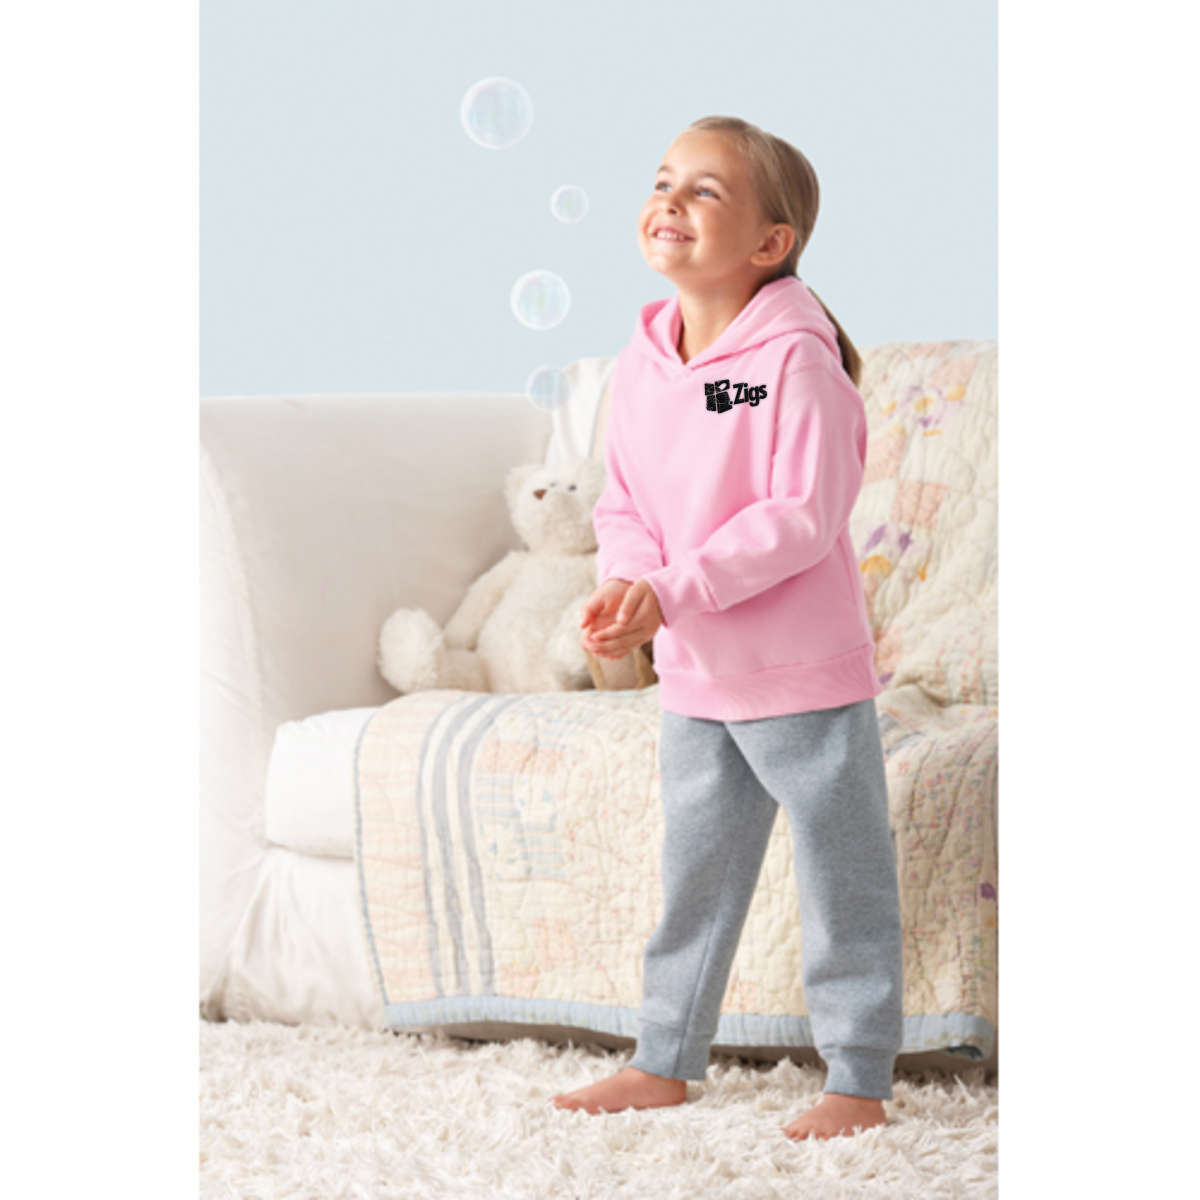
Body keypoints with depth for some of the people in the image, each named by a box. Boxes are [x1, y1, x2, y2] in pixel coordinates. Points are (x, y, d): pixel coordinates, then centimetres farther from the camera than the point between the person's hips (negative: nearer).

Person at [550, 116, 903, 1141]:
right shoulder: (641, 367, 4)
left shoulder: (796, 359, -18)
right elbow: (624, 503, 9)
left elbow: (801, 517, -23)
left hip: (806, 673, -7)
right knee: (693, 873, 17)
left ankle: (859, 1082, 14)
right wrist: (624, 582, -12)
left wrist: (673, 593, -26)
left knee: (843, 882, 3)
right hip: (694, 678, 7)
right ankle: (665, 1063, 30)